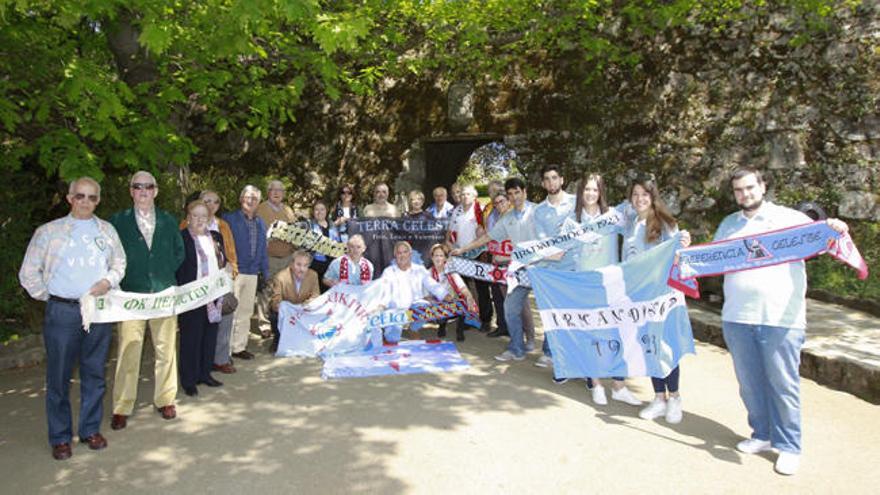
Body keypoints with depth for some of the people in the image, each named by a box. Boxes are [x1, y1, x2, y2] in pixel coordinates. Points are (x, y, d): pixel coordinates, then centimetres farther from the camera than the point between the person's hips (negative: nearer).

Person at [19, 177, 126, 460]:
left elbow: (120, 263, 16)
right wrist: (48, 297, 2)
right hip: (62, 312, -2)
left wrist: (109, 280, -2)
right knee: (59, 376, 3)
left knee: (95, 373, 9)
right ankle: (60, 437, 15)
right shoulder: (48, 232, 3)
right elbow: (28, 273, 6)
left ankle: (91, 429, 23)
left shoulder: (107, 230, 10)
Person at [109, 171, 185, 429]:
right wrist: (119, 282, -2)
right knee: (128, 352, -2)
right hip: (131, 295, -2)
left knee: (166, 349, 9)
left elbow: (179, 252, 18)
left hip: (165, 294, 3)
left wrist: (165, 273, 7)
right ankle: (122, 408, 10)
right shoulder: (117, 221, 1)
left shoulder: (168, 221, 9)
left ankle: (165, 399, 23)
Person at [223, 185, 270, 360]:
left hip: (252, 273, 6)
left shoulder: (260, 223, 13)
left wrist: (266, 273, 14)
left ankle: (239, 347, 24)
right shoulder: (229, 219, -5)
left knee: (246, 312, 12)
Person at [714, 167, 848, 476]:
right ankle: (762, 435, 28)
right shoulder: (728, 224, 15)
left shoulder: (788, 218, 1)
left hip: (781, 319, -4)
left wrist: (836, 230, -29)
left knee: (783, 384, 1)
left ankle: (789, 447, 14)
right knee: (749, 382, 12)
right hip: (737, 318, 4)